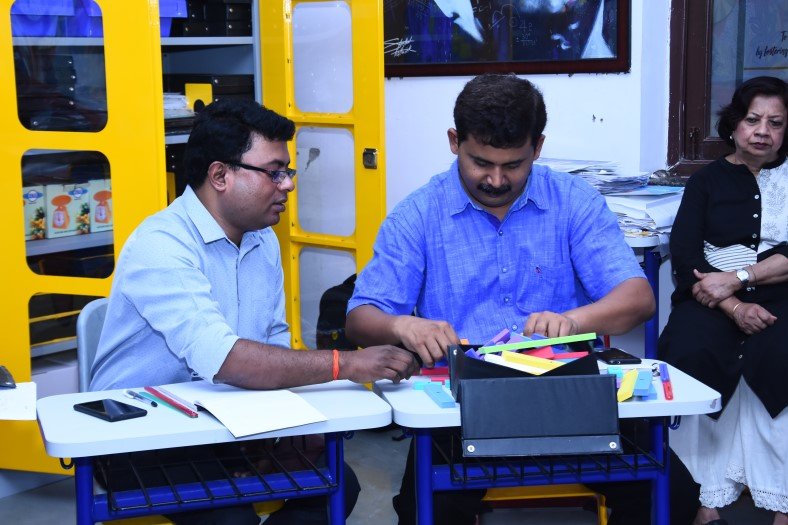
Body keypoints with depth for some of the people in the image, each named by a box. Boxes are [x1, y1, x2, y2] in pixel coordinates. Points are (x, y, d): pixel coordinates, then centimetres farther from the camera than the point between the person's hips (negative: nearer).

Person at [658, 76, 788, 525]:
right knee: (689, 354, -32)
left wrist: (737, 277, -13)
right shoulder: (708, 180, 13)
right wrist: (734, 307, -15)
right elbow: (684, 254, -1)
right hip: (714, 298, 0)